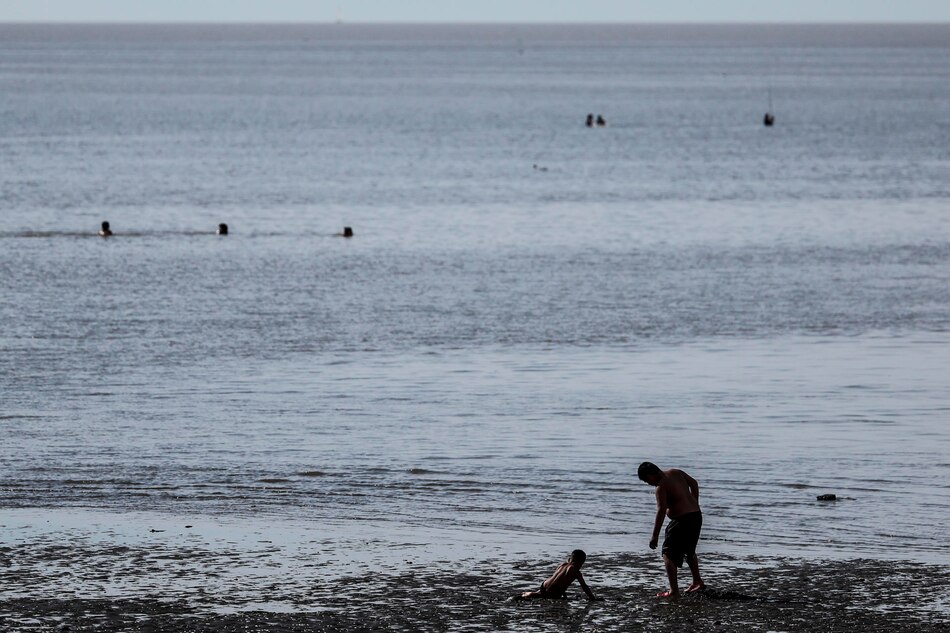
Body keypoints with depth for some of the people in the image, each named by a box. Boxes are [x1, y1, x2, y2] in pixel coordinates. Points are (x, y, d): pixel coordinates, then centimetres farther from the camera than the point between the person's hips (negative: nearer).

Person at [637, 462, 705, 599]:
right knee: (689, 551, 29)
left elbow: (661, 511, -22)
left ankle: (674, 591, -14)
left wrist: (655, 536, -21)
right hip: (696, 516, 9)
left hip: (683, 519, -9)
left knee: (668, 554, -6)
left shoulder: (661, 487, -15)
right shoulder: (675, 473, 10)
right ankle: (698, 582, 41)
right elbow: (693, 483, 21)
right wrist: (695, 504, 28)